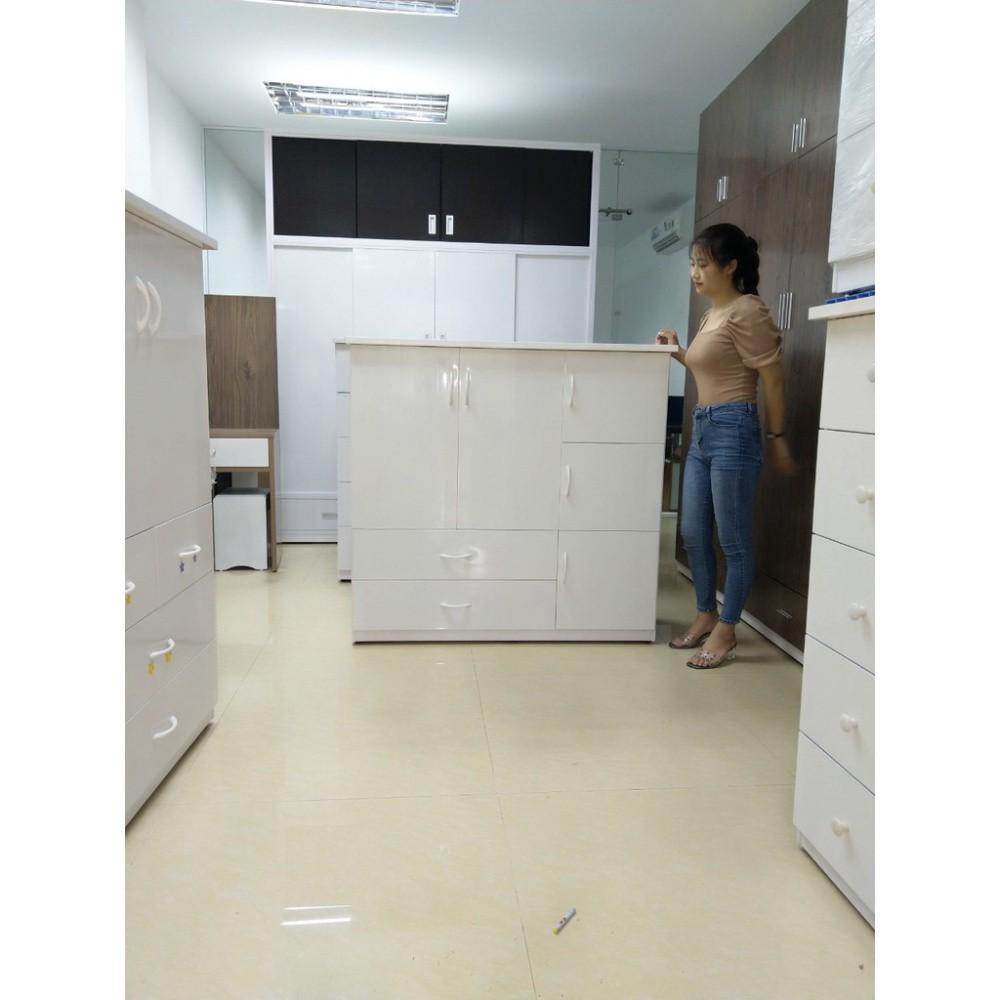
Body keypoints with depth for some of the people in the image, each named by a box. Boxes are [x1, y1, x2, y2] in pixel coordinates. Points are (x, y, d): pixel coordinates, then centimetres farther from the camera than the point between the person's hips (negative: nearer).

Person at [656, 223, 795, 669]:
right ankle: (706, 615, 28)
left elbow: (773, 380, -10)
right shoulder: (711, 314, 16)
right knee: (693, 532, 13)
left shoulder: (747, 312, -11)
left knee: (733, 539, 1)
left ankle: (725, 632, 12)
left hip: (732, 430, -10)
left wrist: (777, 438, -7)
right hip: (702, 429, 10)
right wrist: (678, 352, 12)